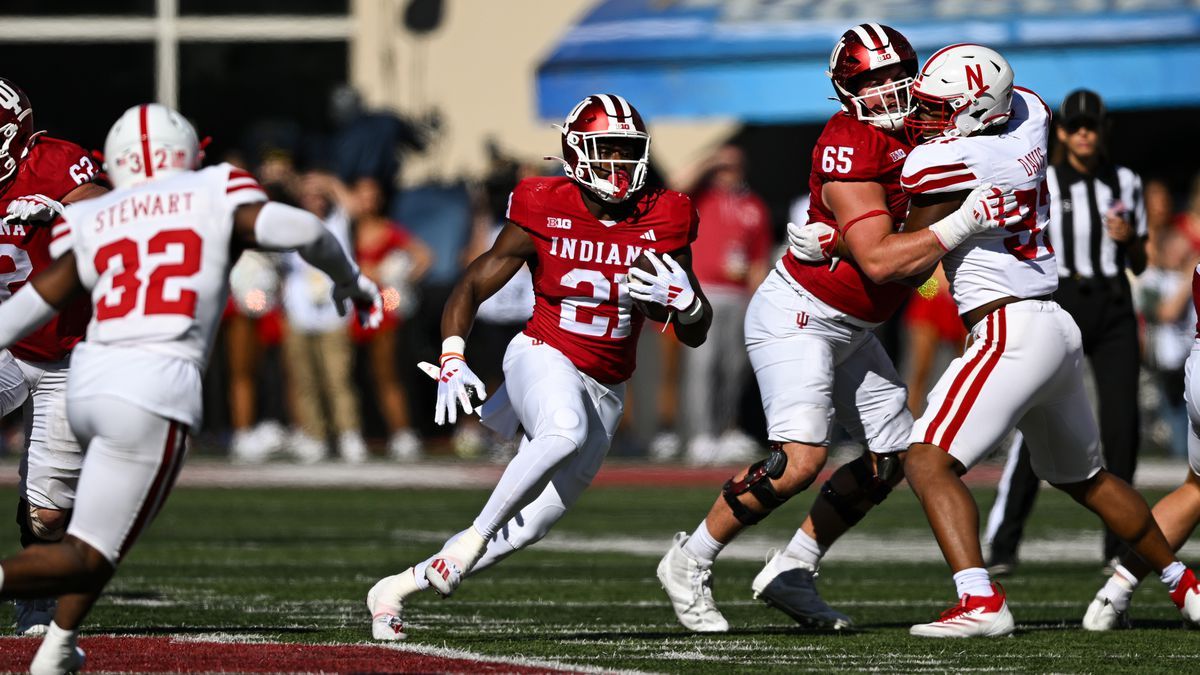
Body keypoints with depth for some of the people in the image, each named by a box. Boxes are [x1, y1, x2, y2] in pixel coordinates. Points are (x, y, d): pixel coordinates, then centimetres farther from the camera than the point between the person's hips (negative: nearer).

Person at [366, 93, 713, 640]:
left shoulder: (662, 222, -2)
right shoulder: (545, 213, -9)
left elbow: (695, 336, 4)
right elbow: (472, 287, -2)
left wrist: (686, 302, -20)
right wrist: (452, 358, -18)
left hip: (603, 391, 4)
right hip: (542, 359, -4)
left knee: (529, 526, -1)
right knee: (566, 431, -40)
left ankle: (397, 588, 14)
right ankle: (477, 532, -25)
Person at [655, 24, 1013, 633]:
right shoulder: (850, 146, -25)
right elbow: (879, 261, -29)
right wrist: (961, 224, -35)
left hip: (850, 328, 10)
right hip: (796, 316, -10)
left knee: (892, 458, 12)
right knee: (799, 460, -22)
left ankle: (791, 572, 22)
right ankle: (690, 563, -3)